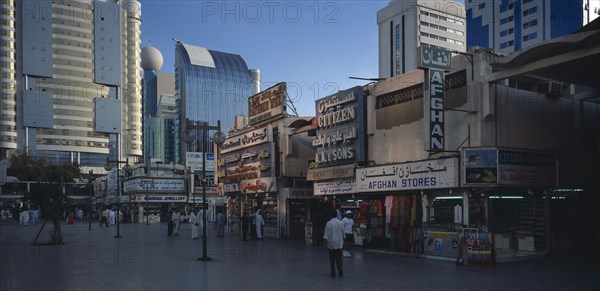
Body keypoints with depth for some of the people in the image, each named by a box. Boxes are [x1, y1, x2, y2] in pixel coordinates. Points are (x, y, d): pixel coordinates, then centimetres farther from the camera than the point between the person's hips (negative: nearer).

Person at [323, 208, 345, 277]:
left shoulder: (329, 223, -11)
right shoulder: (341, 223, -1)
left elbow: (326, 235, -11)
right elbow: (343, 233, 8)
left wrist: (325, 243, -2)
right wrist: (342, 241, 20)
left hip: (331, 244, -2)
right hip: (339, 244, 2)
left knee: (332, 259, 7)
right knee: (339, 258, 9)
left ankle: (333, 272, 10)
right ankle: (340, 270, -3)